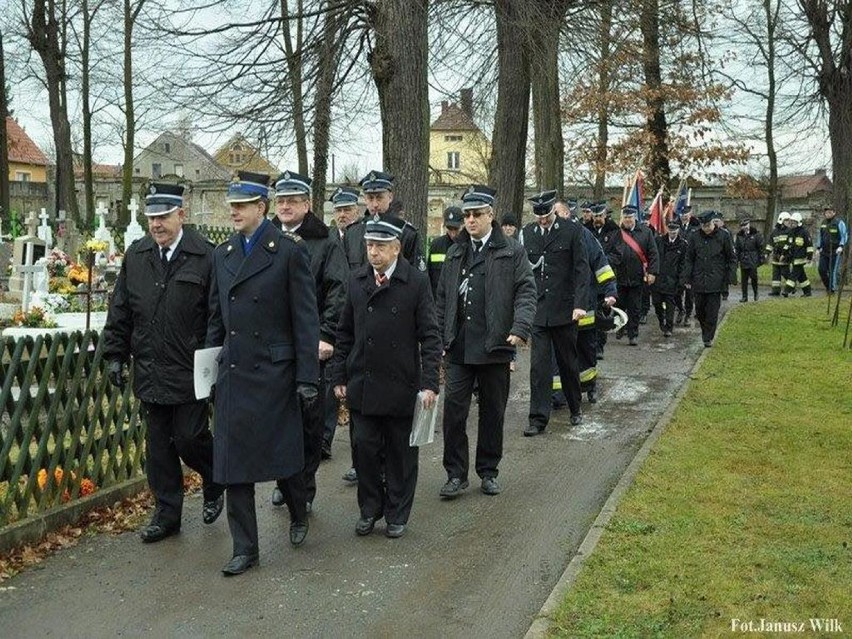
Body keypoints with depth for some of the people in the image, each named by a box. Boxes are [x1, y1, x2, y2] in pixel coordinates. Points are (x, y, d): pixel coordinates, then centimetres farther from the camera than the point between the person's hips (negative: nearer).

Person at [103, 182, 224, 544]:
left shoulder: (205, 257, -9)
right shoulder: (136, 256, 7)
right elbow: (120, 310, 12)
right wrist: (116, 354, 8)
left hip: (190, 373, -5)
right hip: (149, 372, 5)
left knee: (189, 439, 0)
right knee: (158, 445, 11)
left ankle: (214, 485, 31)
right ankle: (167, 514, 23)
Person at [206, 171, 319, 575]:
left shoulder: (289, 250, -6)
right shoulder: (222, 253, 10)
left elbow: (305, 318, -8)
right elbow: (216, 317, 16)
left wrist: (307, 377, -11)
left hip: (274, 372, -5)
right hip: (232, 373, 5)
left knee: (283, 453, 8)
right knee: (233, 463, 5)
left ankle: (299, 511, 39)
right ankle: (245, 549, 16)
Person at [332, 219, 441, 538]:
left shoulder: (417, 282, -6)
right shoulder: (356, 280, 5)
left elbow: (429, 336, -7)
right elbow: (345, 332, 10)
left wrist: (430, 382, -13)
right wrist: (340, 376, 6)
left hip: (401, 385, -3)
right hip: (362, 384, 3)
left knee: (400, 453, 9)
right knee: (365, 449, 7)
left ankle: (397, 514, 24)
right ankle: (369, 509, 26)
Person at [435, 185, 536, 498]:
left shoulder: (511, 250, -1)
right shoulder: (455, 253, 12)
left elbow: (526, 291, -6)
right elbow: (443, 299, 14)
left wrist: (520, 328, -21)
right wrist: (440, 339, 8)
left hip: (495, 346, -2)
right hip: (459, 348, 3)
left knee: (493, 412, 9)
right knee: (453, 410, -2)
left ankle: (488, 472, 24)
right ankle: (456, 474, 9)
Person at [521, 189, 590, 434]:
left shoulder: (572, 231, -3)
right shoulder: (527, 233, 5)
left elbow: (582, 269, -5)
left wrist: (580, 304, -14)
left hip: (564, 310, -1)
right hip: (537, 310, 1)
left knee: (568, 362, 13)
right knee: (539, 365, -1)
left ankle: (575, 408, 32)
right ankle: (538, 418, 4)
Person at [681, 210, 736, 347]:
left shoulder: (722, 237, -2)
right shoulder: (694, 238, 3)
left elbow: (732, 259, 6)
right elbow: (689, 260, 8)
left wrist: (728, 278, -1)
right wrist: (686, 279, 2)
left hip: (715, 282, -2)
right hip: (698, 282, 2)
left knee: (712, 312, -2)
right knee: (700, 310, 8)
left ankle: (708, 337, 7)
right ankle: (705, 331, 29)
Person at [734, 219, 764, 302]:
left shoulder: (756, 234, -2)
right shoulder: (739, 236, 8)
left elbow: (760, 247, 0)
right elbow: (736, 248, 13)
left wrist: (761, 258, -4)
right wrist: (736, 260, 8)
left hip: (753, 261, -3)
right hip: (743, 260, 3)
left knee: (753, 278, 0)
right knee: (744, 279, 4)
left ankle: (755, 294, 19)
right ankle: (744, 296, 9)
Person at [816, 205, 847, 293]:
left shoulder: (839, 222, -5)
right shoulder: (823, 223, 13)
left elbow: (844, 236, -5)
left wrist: (841, 246, -18)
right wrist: (819, 247, 13)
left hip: (835, 252, -6)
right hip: (824, 251, 6)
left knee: (833, 270, -6)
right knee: (822, 269, 1)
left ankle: (833, 288, 0)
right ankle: (828, 286, 18)